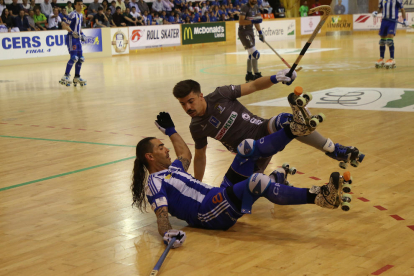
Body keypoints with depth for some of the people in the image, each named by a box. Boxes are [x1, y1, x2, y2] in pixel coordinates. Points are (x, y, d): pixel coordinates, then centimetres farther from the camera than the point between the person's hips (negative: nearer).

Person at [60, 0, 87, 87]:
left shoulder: (81, 15, 14)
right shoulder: (73, 14, -12)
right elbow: (65, 25, -16)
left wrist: (82, 34, 15)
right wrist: (72, 32, -26)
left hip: (77, 39, 9)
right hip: (71, 38, -9)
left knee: (80, 58, 8)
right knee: (74, 58, -17)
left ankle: (77, 77, 18)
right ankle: (66, 76, -13)